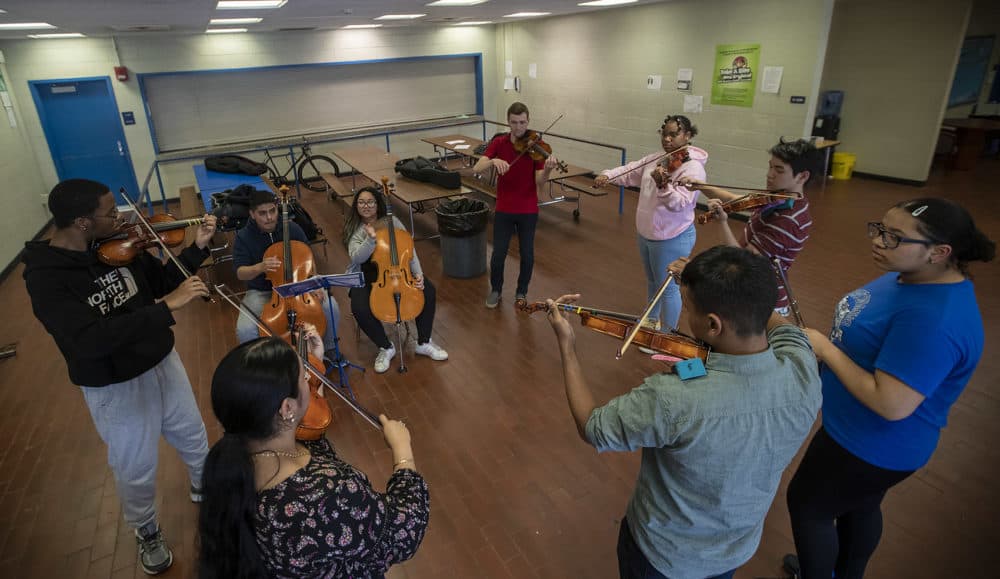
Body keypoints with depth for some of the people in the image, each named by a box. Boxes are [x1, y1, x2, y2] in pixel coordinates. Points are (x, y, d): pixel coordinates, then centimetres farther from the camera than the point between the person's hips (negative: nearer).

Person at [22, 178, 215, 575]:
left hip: (162, 362, 5)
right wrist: (166, 308, -41)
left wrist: (198, 248, -9)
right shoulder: (46, 278, -24)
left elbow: (162, 281, 6)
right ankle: (147, 533, 43)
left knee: (193, 437, 24)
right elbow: (92, 341, -37)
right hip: (116, 388, -5)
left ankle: (204, 487, 53)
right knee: (136, 471, 15)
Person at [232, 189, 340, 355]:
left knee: (331, 306, -21)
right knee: (245, 330, -27)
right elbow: (240, 273, -16)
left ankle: (329, 348, 8)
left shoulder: (292, 228, -7)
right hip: (260, 292, -1)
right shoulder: (244, 237, -11)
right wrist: (260, 267, -39)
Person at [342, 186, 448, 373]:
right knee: (359, 309, -30)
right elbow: (357, 257, -22)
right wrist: (371, 238, -37)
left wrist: (418, 273, -16)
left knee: (429, 291, -19)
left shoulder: (392, 222, -3)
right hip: (366, 276, -2)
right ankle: (386, 347, -4)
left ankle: (423, 343, -1)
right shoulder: (354, 229, -7)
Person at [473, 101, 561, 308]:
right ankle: (496, 289, 27)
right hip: (503, 209, 1)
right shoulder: (498, 143, -3)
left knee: (527, 255, 6)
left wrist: (547, 170, -36)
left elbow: (539, 183, -15)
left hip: (528, 210, 0)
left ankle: (521, 291, 30)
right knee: (498, 254, 1)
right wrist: (493, 161, -36)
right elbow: (477, 169, -16)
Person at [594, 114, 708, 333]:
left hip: (672, 239, -8)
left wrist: (663, 186, -48)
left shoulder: (692, 168, -20)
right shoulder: (655, 159, 4)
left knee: (668, 288, 6)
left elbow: (679, 203, -31)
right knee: (652, 281, 25)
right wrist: (607, 175, -14)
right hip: (645, 233, 8)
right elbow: (630, 172, 4)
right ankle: (652, 321, 47)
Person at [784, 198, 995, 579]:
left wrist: (826, 349, -27)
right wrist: (826, 346, 0)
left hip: (876, 444, -9)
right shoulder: (913, 276, -2)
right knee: (859, 506, 29)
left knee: (807, 505, 11)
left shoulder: (934, 319, -34)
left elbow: (891, 404, -35)